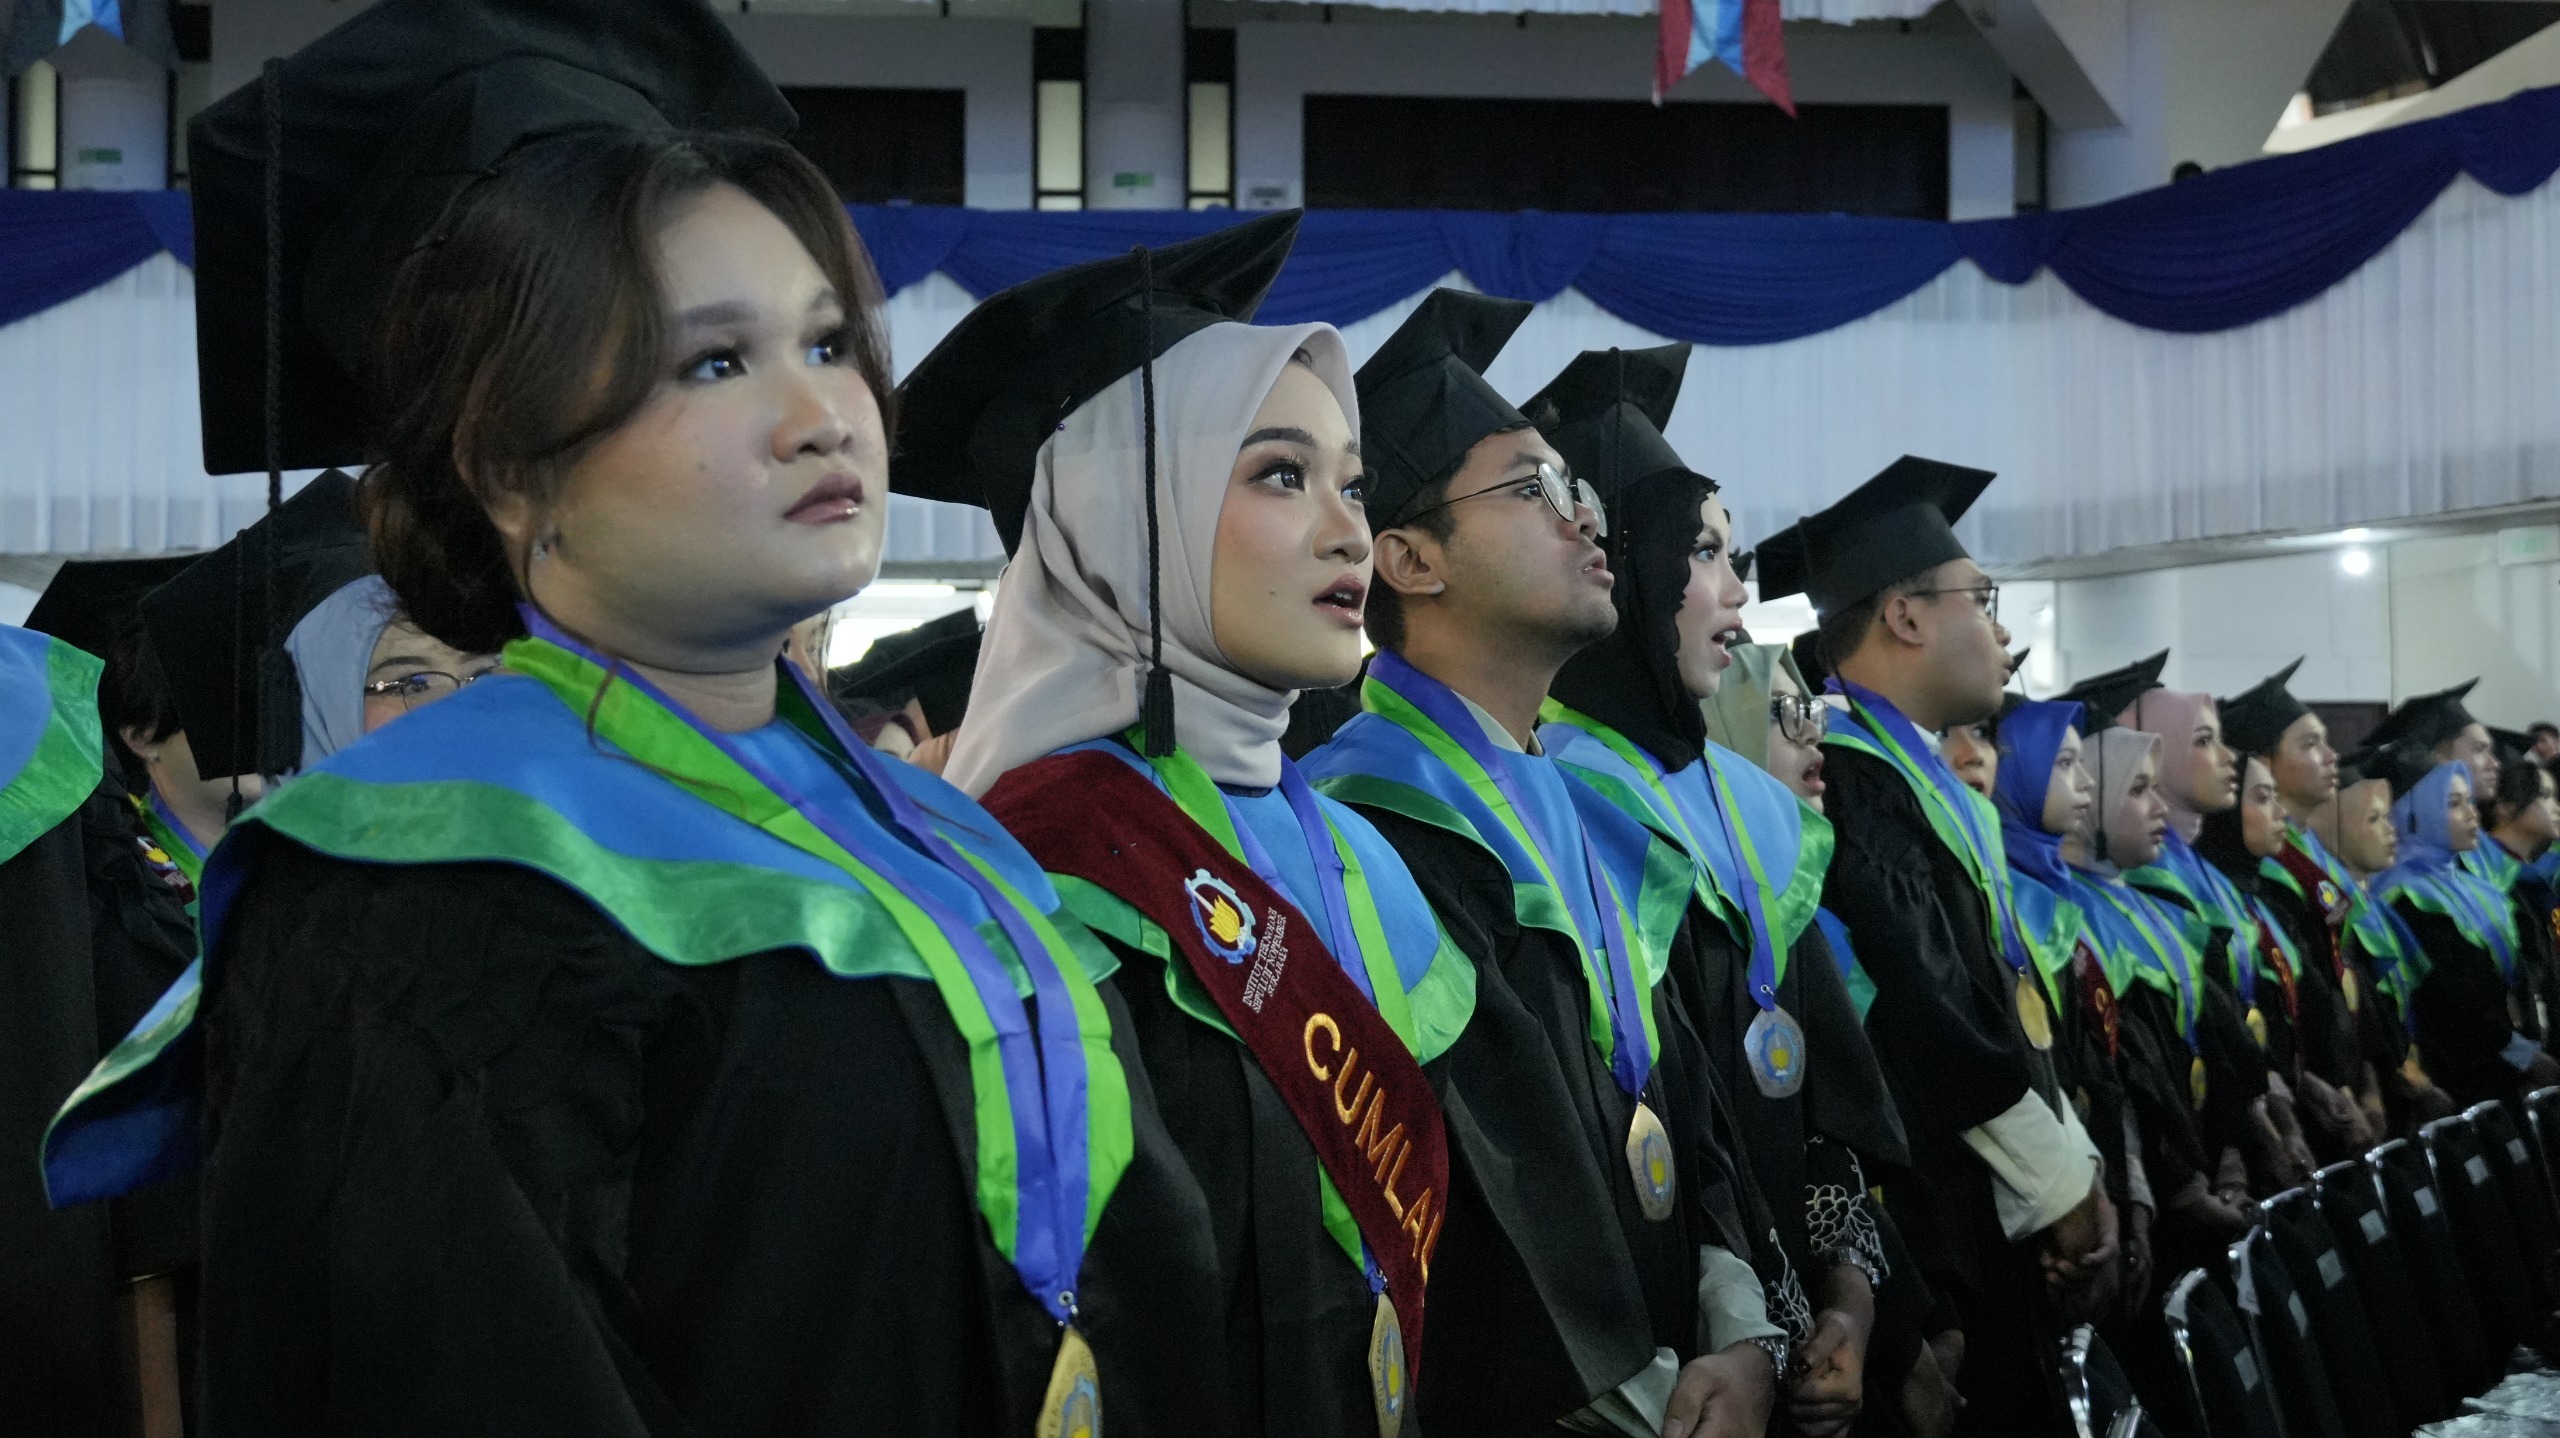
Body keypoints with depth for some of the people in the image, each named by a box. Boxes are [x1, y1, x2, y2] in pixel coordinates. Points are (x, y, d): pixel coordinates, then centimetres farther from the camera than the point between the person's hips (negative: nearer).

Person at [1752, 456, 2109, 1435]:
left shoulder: (1939, 789, 15)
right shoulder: (1844, 784, -17)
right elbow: (1921, 1019, -22)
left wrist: (2075, 1160, 8)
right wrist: (2061, 1177, -14)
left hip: (2013, 1216, 9)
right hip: (1942, 1228, -9)